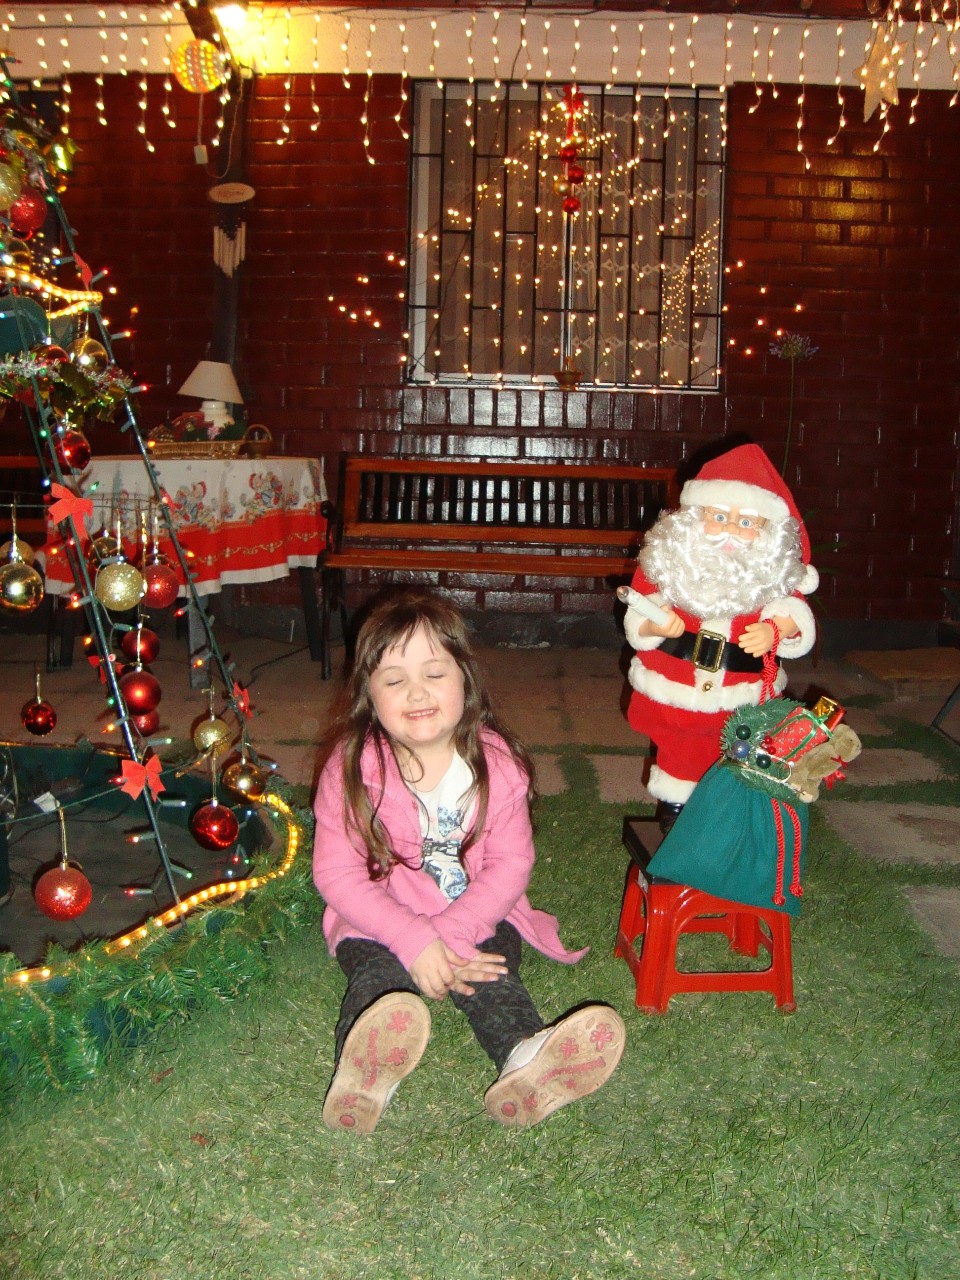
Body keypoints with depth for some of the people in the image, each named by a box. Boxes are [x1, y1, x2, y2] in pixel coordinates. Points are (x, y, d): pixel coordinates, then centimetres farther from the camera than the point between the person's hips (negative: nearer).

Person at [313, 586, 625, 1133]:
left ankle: (528, 1059, -53)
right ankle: (363, 1071, -57)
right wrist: (413, 939, -24)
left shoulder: (495, 761, -7)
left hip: (478, 917, 2)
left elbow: (511, 862, -8)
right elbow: (337, 873, -12)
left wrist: (452, 932, -23)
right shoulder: (353, 767, -11)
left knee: (492, 971, -28)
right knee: (379, 974, -31)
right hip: (380, 922, -1)